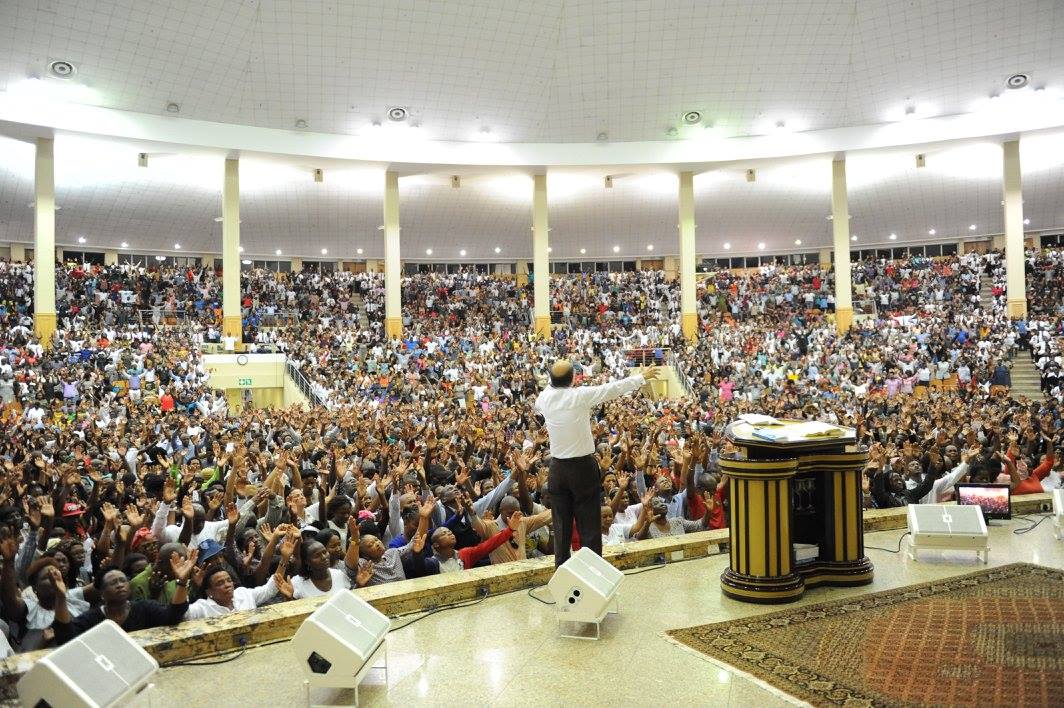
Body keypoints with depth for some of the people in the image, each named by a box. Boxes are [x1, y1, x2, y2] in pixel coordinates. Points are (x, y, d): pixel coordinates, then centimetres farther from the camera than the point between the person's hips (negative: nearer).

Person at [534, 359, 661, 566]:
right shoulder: (581, 395, -15)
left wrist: (554, 382, 37)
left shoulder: (544, 398, -3)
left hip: (558, 469, 4)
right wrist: (643, 376, 8)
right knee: (589, 525, 3)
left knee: (561, 526, 11)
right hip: (583, 467, -4)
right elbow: (614, 388, -6)